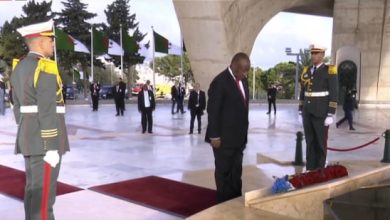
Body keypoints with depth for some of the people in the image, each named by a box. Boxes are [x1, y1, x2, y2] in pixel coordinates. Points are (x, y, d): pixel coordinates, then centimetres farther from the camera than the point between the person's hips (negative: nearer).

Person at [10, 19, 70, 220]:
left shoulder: (19, 67, 13)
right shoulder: (46, 68, -17)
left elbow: (17, 107, 17)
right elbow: (47, 112, -21)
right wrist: (52, 148, -20)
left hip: (29, 137, 10)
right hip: (44, 140, -9)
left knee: (33, 189, 15)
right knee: (43, 192, -4)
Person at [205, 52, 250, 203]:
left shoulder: (243, 81, 10)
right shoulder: (220, 82, -15)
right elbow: (213, 111, -16)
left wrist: (244, 134, 14)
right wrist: (214, 136, -17)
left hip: (238, 138, 7)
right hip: (223, 139, -7)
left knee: (236, 173, 12)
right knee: (224, 172, 3)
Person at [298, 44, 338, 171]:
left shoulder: (330, 71, -9)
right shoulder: (306, 71, 10)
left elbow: (334, 95, -12)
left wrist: (330, 115, -17)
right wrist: (301, 112, 12)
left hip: (321, 114, -5)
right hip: (308, 113, 5)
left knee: (321, 143, 1)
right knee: (309, 142, 8)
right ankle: (310, 170, 16)